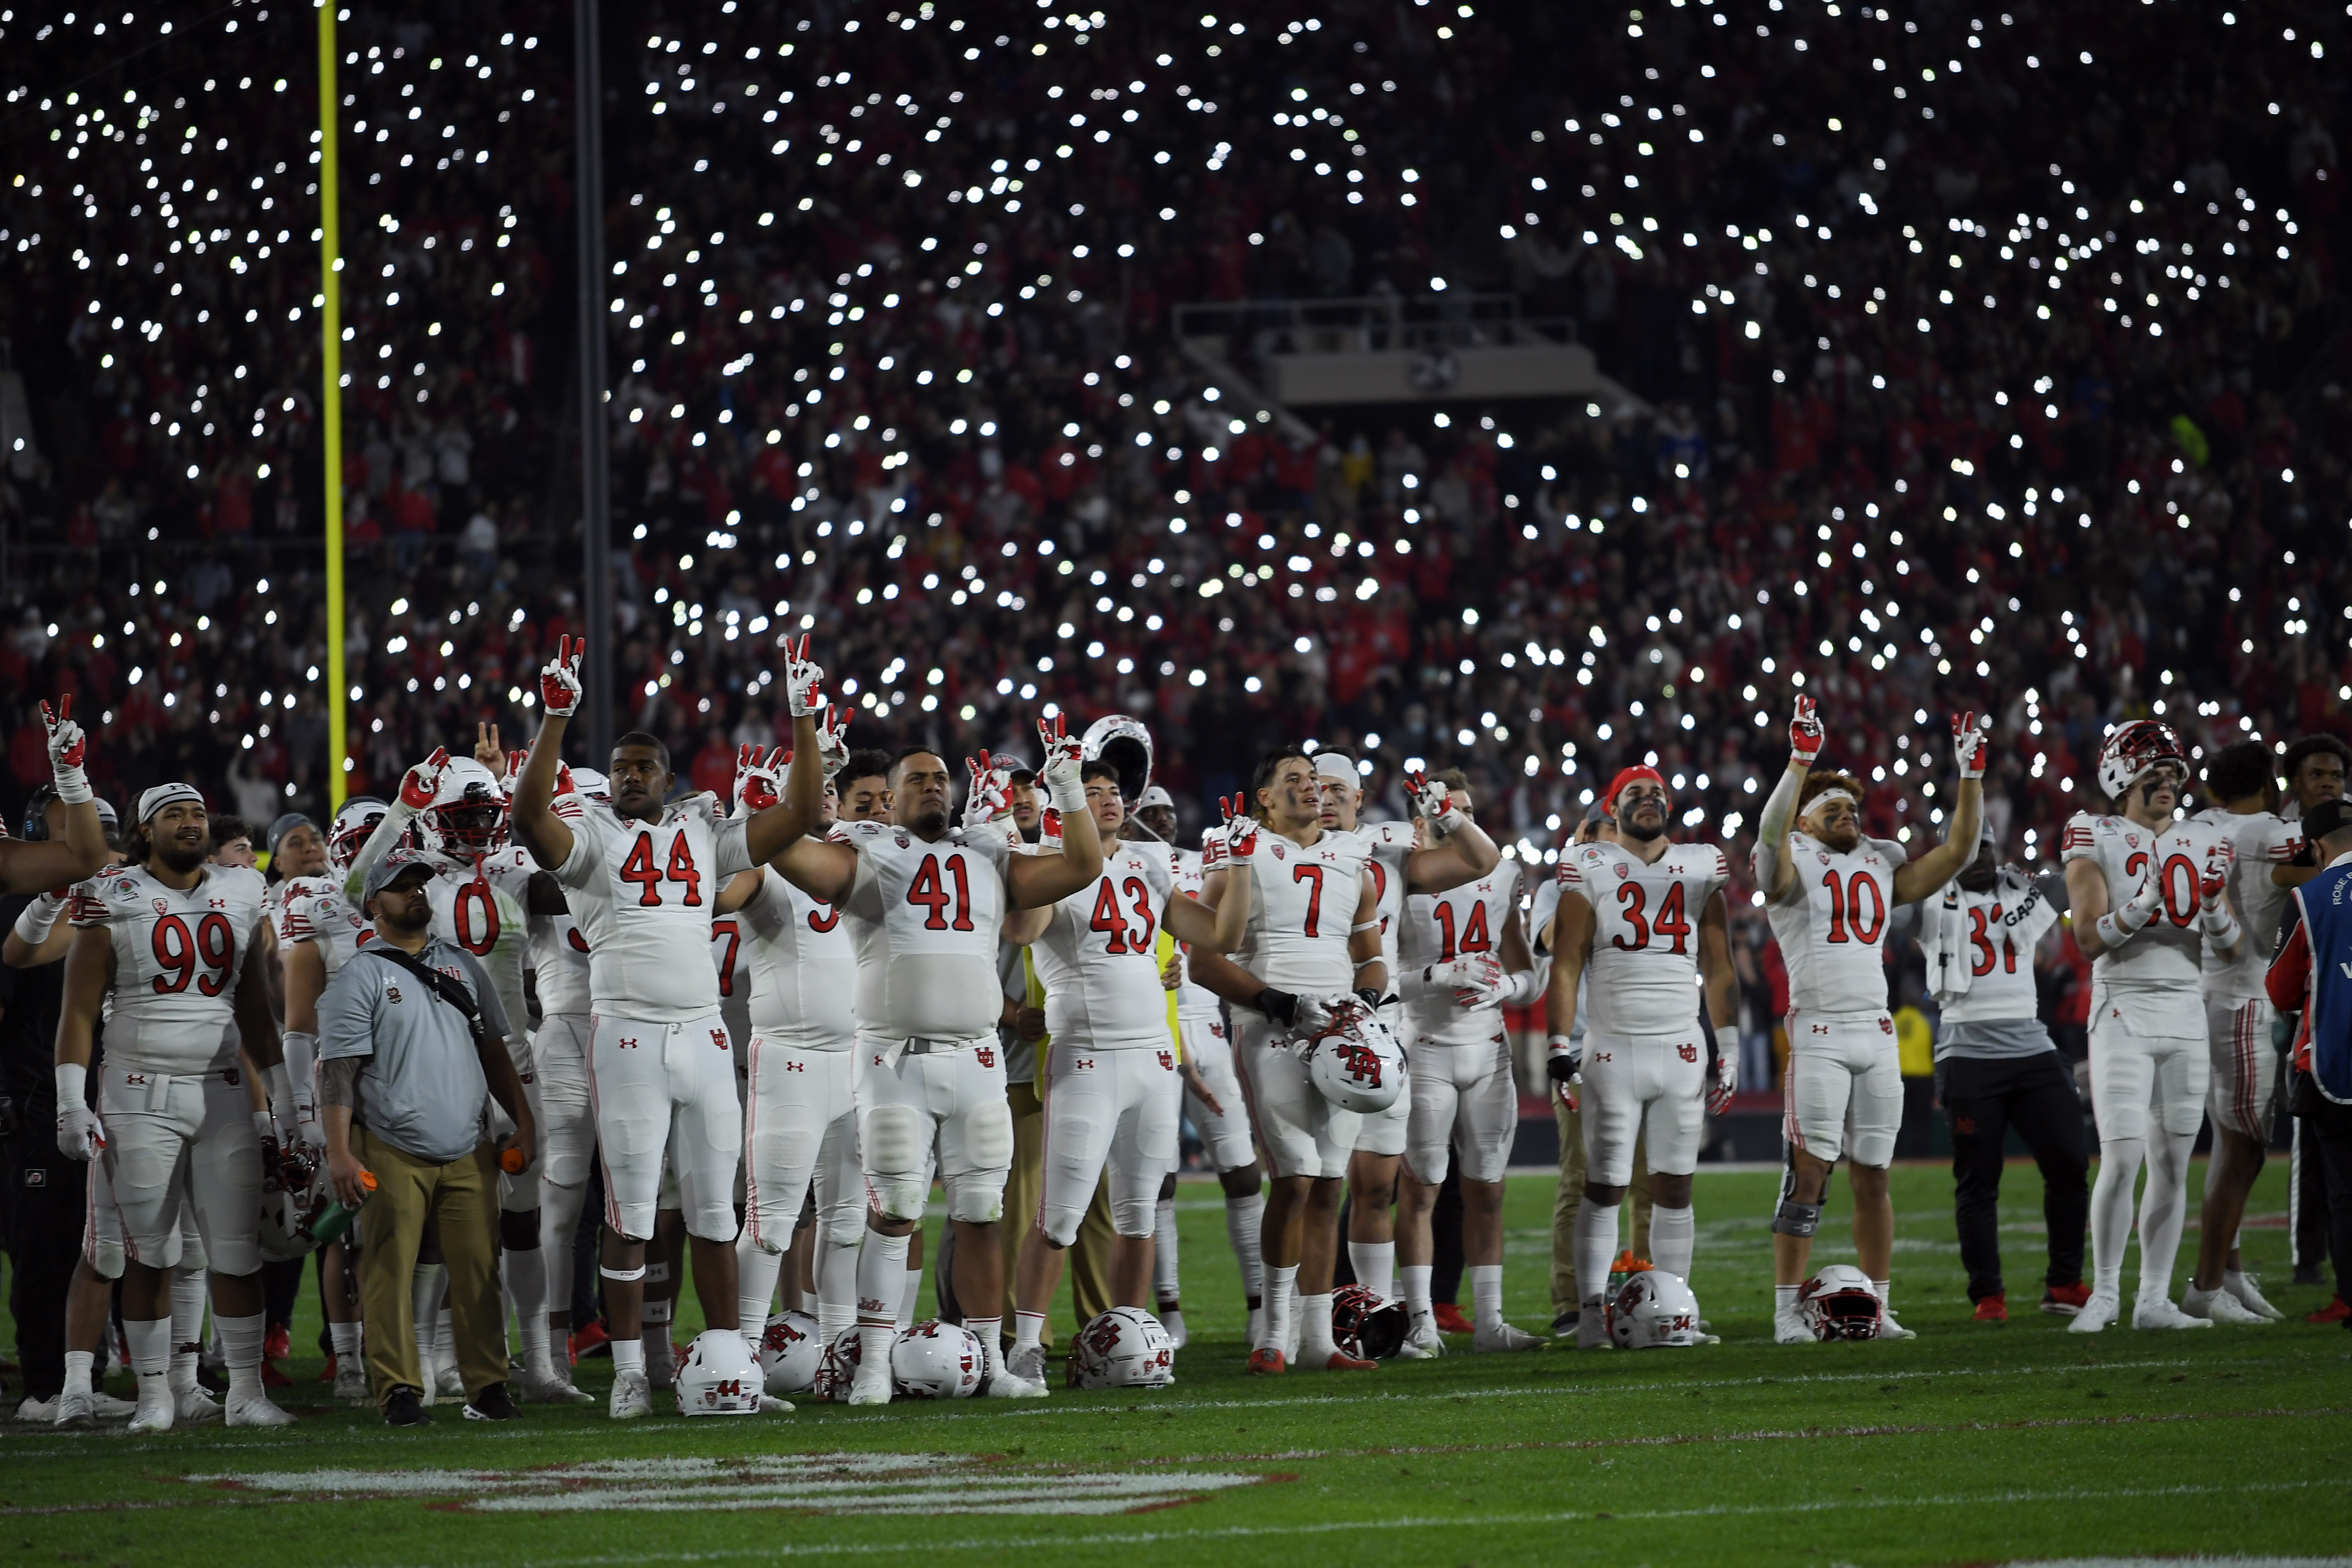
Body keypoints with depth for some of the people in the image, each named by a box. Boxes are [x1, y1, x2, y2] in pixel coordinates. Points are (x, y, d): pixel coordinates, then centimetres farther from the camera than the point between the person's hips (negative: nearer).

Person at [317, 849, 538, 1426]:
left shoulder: (462, 966, 16)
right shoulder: (360, 976, -1)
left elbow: (494, 1052, 21)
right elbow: (339, 1070, -6)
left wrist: (523, 1124, 13)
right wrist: (341, 1152, -14)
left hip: (468, 1154, 4)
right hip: (392, 1155, -4)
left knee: (479, 1273, 0)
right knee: (390, 1273, -6)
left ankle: (487, 1388, 5)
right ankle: (399, 1392, -3)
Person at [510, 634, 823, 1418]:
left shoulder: (705, 835, 14)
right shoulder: (590, 836, 3)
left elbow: (802, 815, 12)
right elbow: (530, 815, -17)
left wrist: (804, 719, 6)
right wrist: (555, 718, -22)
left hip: (705, 1037, 4)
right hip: (628, 1038, -4)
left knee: (715, 1212, 8)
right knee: (631, 1218, -2)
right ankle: (630, 1372, 2)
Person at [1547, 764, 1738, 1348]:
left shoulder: (1701, 868, 11)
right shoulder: (1590, 868, 2)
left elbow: (1718, 967, 14)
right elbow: (1566, 965, 0)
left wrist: (1728, 1048, 9)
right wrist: (1559, 1045, -8)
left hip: (1682, 1049, 3)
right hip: (1613, 1051, -2)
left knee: (1675, 1189, 4)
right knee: (1604, 1187, -4)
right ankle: (1591, 1311, 0)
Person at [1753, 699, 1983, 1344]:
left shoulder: (1881, 867, 17)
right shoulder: (1792, 864, 1)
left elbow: (1956, 851, 14)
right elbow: (1772, 828, -20)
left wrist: (1971, 776, 5)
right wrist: (1802, 759, -31)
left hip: (1876, 1035, 5)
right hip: (1818, 1033, -5)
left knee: (1872, 1176, 8)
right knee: (1809, 1172, -8)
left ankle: (1877, 1307, 12)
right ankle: (1788, 1311, -5)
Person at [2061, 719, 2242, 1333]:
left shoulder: (2202, 846, 13)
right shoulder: (2096, 843, 0)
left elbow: (2232, 949, 12)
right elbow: (2090, 940, -9)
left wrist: (2214, 907, -8)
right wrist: (2145, 904, -22)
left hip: (2187, 1015, 4)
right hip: (2124, 1011, -4)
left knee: (2173, 1165, 3)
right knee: (2122, 1161, -12)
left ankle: (2154, 1299, 8)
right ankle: (2104, 1293, 0)